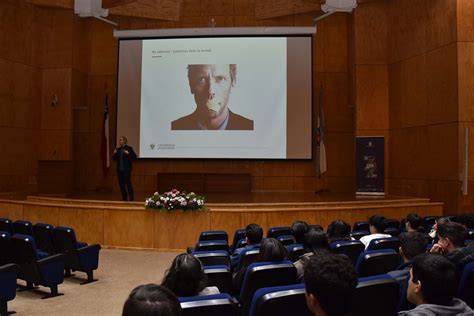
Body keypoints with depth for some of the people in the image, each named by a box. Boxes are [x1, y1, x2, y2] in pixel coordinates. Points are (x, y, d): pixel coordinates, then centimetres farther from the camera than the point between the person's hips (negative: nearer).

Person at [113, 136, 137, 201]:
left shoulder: (129, 148, -4)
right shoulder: (118, 149, 13)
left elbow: (134, 156, -10)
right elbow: (115, 159, 16)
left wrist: (128, 153, -24)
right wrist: (114, 154, -3)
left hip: (127, 169, -6)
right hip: (120, 169, 6)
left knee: (128, 183, -9)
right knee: (121, 183, 7)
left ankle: (131, 197, -2)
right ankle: (124, 197, 15)